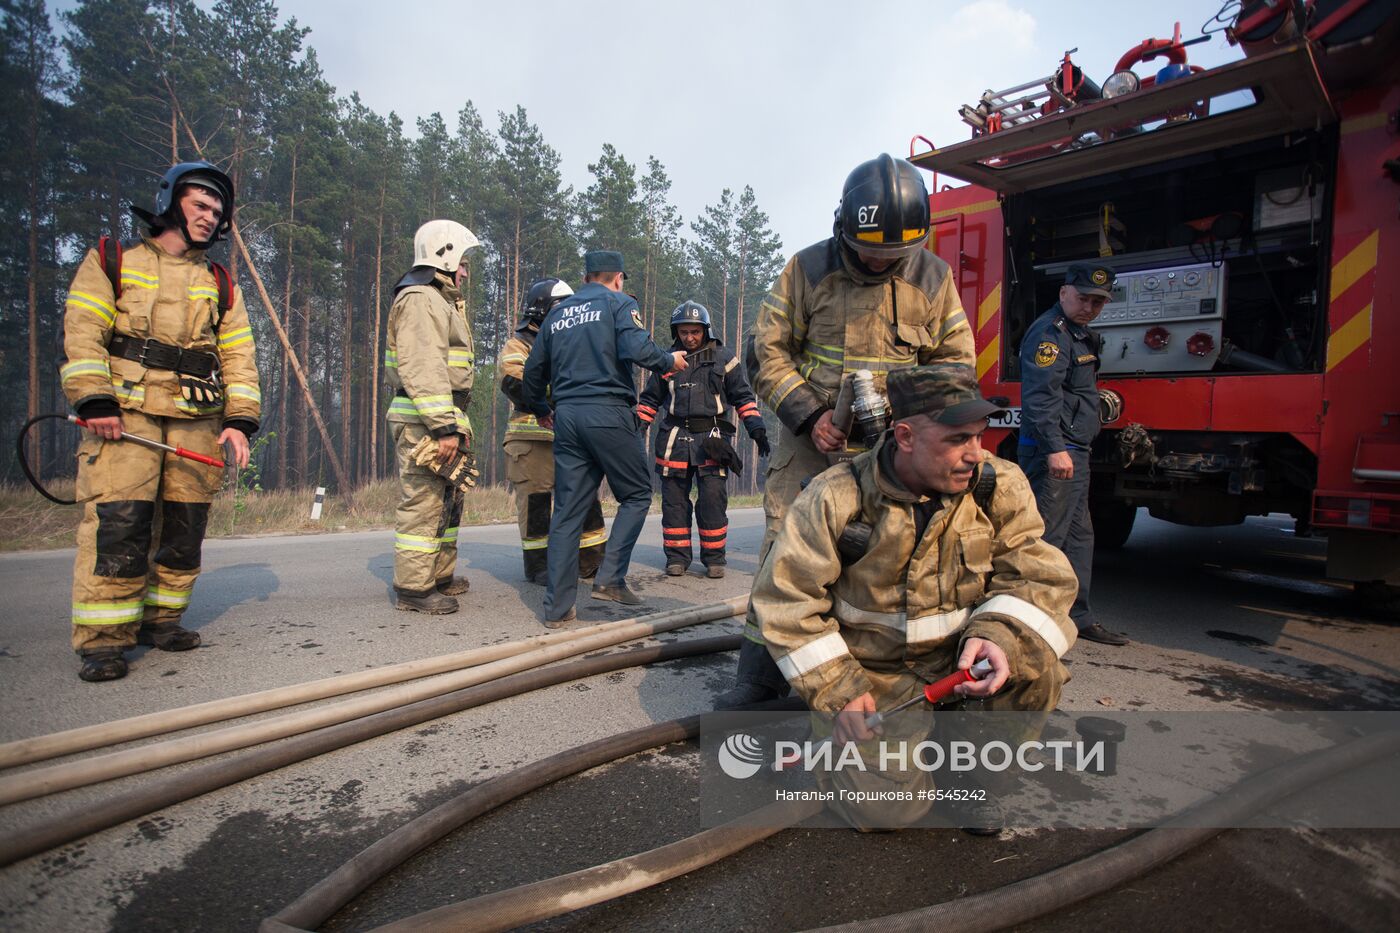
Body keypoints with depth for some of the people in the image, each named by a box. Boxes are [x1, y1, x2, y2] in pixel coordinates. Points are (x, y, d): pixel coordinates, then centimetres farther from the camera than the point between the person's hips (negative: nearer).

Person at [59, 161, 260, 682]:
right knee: (116, 523, -11)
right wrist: (94, 401, -12)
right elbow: (82, 333, 1)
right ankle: (102, 639, -5)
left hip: (199, 422, 4)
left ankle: (160, 618, 18)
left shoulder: (221, 285, 20)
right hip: (125, 413, -3)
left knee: (184, 526, 4)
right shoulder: (112, 262, 12)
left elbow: (238, 356, 12)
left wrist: (240, 419, -1)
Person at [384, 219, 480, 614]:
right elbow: (422, 369, -22)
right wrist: (443, 426, -26)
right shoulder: (421, 300, -11)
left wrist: (457, 422, 23)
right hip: (423, 420, -11)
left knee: (448, 499, 16)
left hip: (444, 418, 11)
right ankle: (413, 588, -1)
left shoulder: (442, 300, 24)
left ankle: (440, 575, 27)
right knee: (423, 501, -8)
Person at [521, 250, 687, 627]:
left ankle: (557, 607, 7)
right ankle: (610, 578, -2)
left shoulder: (557, 313, 20)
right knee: (636, 495, 10)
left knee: (567, 510, 6)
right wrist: (670, 361, 4)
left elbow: (534, 368, 22)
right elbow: (637, 348, -15)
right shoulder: (619, 303, 3)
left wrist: (540, 409, 37)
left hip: (567, 416, 6)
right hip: (608, 412, -5)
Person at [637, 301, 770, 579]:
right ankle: (677, 557, 15)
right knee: (674, 500, 4)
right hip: (674, 438, 2)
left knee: (713, 500, -5)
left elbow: (743, 397, 9)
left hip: (711, 438, -2)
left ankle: (714, 558, 8)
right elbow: (650, 399, 19)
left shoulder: (723, 358, 6)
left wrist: (756, 428, -1)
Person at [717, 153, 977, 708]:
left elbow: (955, 360, 10)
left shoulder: (933, 278, 4)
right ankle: (759, 674, 6)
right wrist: (809, 417, -11)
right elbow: (768, 352, 1)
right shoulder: (807, 269, -1)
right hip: (812, 437, -1)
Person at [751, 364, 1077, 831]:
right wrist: (837, 691, -16)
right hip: (873, 673, -3)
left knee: (1036, 669, -27)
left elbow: (1037, 576, -7)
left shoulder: (1000, 485, -8)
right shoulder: (837, 498, -17)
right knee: (886, 810, -17)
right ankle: (839, 738, 18)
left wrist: (997, 636, -29)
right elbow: (785, 597, -13)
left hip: (959, 657, 3)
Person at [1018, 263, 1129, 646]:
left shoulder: (1080, 335, 21)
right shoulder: (1050, 332, -13)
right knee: (1045, 539, -10)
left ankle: (1078, 617, 24)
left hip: (1074, 452, 11)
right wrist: (1054, 448, -31)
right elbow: (1041, 395, -25)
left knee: (1079, 537, 15)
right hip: (1053, 453, -11)